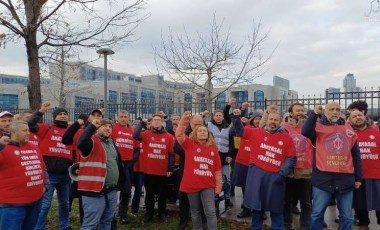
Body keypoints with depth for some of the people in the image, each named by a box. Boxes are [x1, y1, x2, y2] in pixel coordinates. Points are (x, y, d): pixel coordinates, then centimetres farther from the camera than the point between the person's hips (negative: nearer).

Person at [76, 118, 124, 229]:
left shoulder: (111, 143, 16)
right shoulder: (92, 141, -9)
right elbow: (80, 144, -33)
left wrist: (121, 182, 23)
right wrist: (92, 126, -28)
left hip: (112, 191, 8)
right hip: (95, 191, -8)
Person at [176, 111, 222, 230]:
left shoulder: (213, 148, 5)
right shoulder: (190, 144, -1)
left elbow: (217, 168, 7)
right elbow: (179, 135, -17)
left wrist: (219, 184, 6)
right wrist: (184, 121, -29)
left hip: (208, 185, 1)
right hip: (192, 184, -1)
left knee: (210, 212, -2)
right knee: (195, 212, 14)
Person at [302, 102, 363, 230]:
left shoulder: (349, 130, 12)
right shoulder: (319, 127, 1)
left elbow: (356, 155, 15)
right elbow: (305, 132, -23)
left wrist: (358, 178, 13)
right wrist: (314, 113, -19)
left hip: (345, 178, 4)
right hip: (323, 177, -3)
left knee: (347, 216, 13)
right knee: (317, 214, 5)